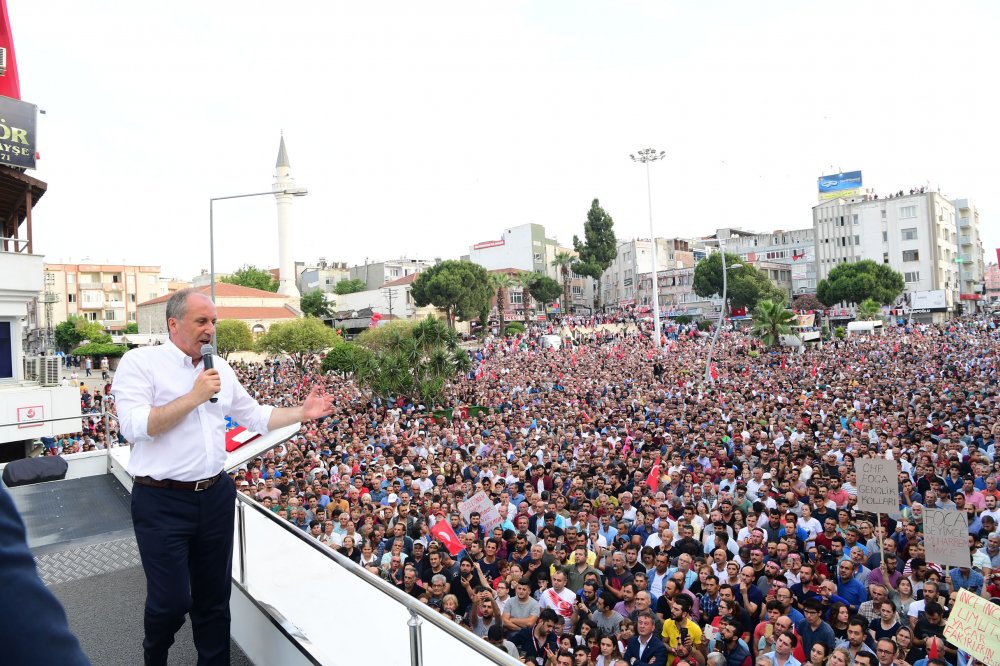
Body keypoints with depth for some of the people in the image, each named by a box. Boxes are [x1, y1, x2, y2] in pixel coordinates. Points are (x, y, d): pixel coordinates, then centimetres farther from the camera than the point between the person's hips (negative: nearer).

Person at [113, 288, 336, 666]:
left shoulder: (220, 368, 8)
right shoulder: (140, 362, -9)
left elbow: (257, 417, 15)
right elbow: (134, 427, -20)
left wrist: (302, 413, 5)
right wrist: (194, 397, -21)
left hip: (216, 496, 5)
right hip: (163, 502, -5)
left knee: (214, 596, 15)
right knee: (171, 600, 4)